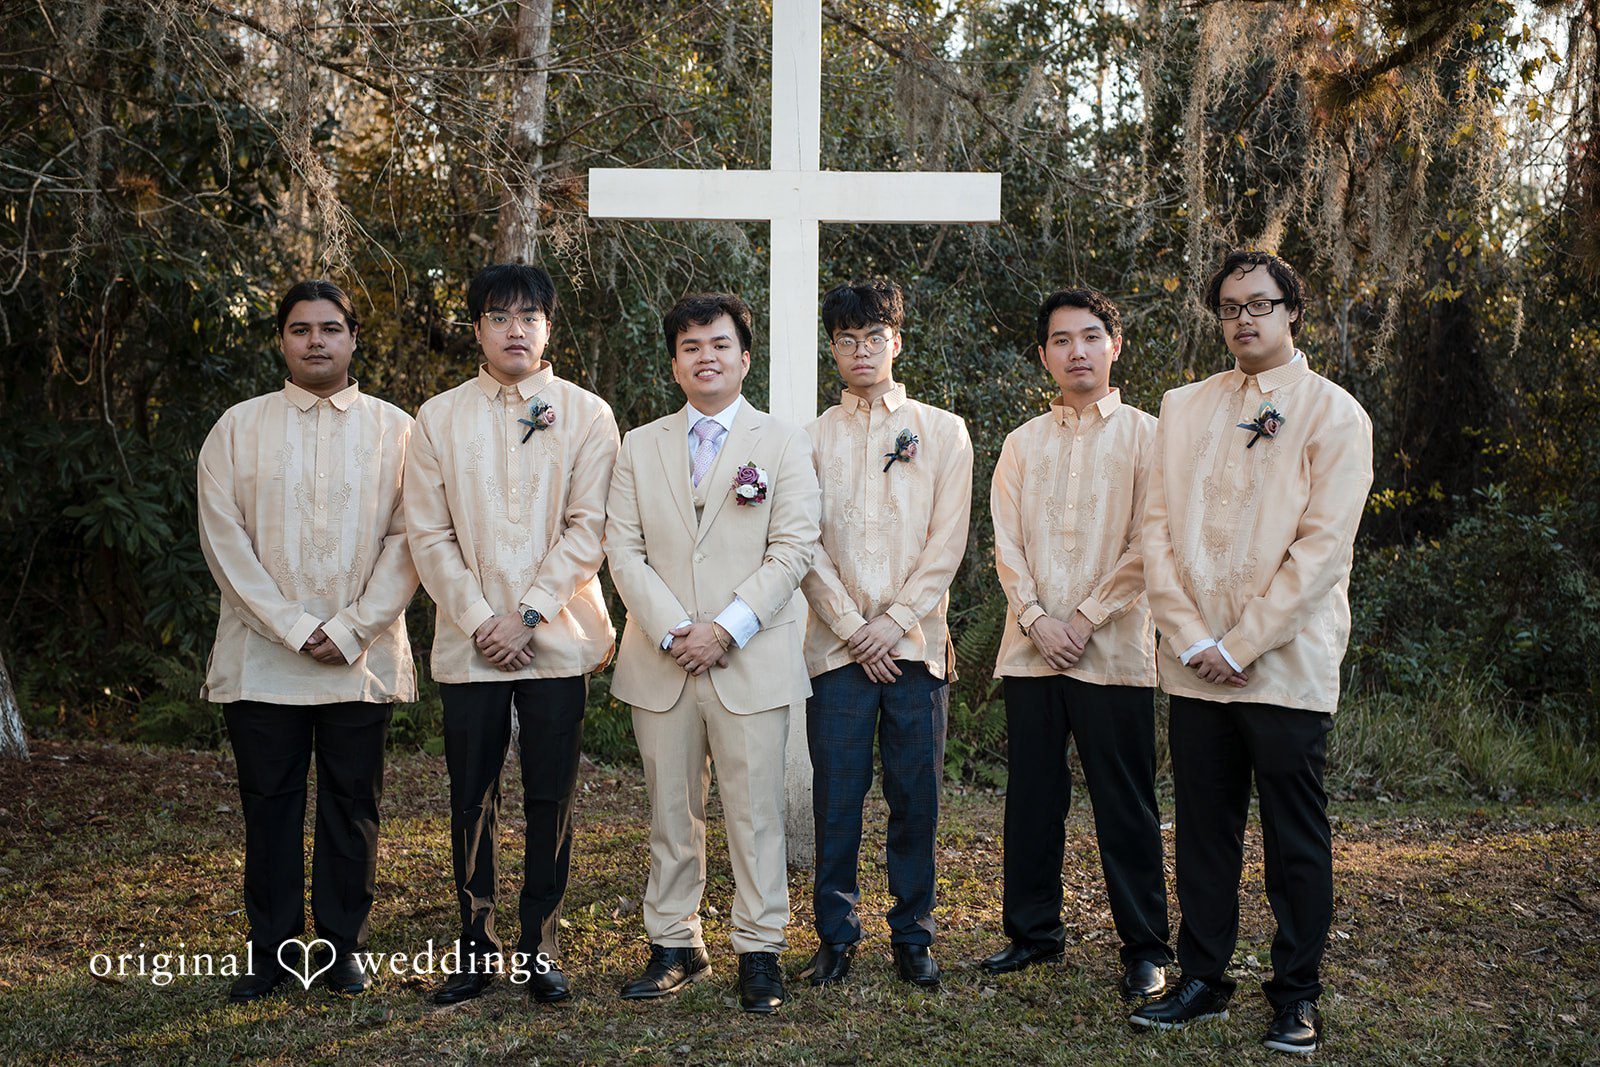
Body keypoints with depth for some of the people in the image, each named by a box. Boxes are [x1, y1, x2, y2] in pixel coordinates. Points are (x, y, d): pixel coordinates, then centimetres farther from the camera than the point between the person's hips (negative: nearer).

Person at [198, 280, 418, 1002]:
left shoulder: (396, 430, 5)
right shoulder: (238, 428, 6)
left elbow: (408, 540, 0)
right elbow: (224, 539, -2)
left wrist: (351, 630, -10)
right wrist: (294, 628, -10)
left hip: (363, 661, 0)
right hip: (262, 660, 0)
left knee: (352, 806, 6)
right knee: (270, 807, 5)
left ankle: (344, 948, 19)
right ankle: (271, 950, 17)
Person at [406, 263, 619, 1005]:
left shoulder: (586, 414, 3)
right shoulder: (439, 417, 7)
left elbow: (587, 527, -4)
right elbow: (429, 534, 2)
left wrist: (528, 615, -12)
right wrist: (478, 620, -8)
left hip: (557, 638, -1)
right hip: (469, 643, 1)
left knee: (550, 800, 4)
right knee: (472, 801, 6)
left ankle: (539, 947, 16)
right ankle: (477, 949, 17)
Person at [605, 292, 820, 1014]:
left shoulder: (783, 443, 5)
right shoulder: (640, 447, 13)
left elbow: (792, 549, -4)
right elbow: (623, 550, 5)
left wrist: (725, 629, -13)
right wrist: (674, 631, -10)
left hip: (752, 662, -2)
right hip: (661, 664, 3)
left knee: (755, 813, 0)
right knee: (670, 813, 8)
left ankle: (759, 951, 10)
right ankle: (674, 946, 19)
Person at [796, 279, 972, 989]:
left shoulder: (943, 433, 8)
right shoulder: (810, 438, 9)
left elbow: (947, 542, 1)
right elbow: (807, 546, 3)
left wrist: (894, 621, -8)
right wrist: (852, 627, -7)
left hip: (916, 643, 0)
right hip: (838, 646, 0)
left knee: (915, 797, 3)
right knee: (836, 799, 2)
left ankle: (912, 937, 15)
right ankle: (836, 937, 13)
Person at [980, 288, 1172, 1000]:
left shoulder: (1145, 436, 2)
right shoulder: (1022, 443, 13)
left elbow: (1146, 546, -5)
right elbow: (1006, 543, 7)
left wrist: (1085, 619, -11)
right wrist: (1036, 619, -7)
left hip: (1113, 650, -3)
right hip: (1031, 648, 4)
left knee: (1125, 804, 0)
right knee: (1032, 795, 8)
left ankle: (1145, 947, 10)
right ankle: (1033, 932, 20)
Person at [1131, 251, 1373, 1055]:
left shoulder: (1334, 413, -1)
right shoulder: (1183, 408, 11)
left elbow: (1322, 547, -9)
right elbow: (1158, 528, 5)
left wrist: (1238, 646, -12)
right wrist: (1190, 640, -6)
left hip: (1286, 665, -4)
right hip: (1196, 666, 4)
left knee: (1296, 839, 3)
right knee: (1203, 830, 10)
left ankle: (1296, 996, 15)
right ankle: (1203, 980, 22)